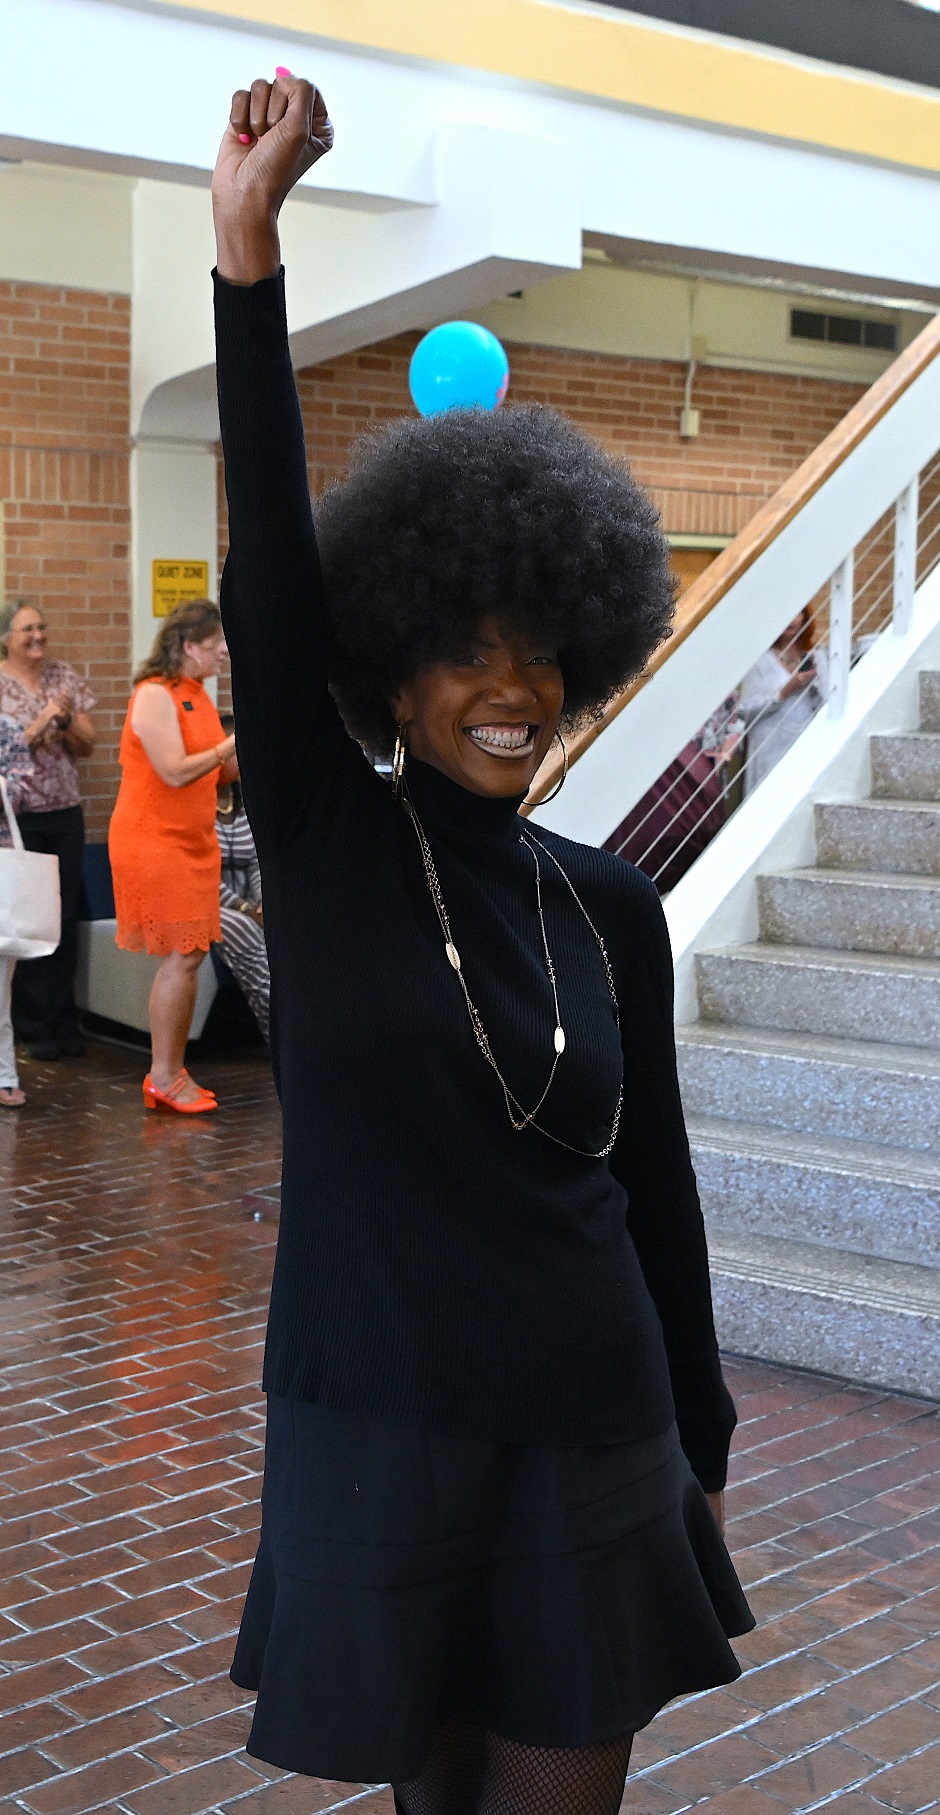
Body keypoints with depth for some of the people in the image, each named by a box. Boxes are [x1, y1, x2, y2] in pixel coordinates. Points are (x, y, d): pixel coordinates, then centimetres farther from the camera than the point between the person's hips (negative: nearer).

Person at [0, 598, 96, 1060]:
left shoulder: (65, 677, 8)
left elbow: (87, 746, 9)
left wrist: (66, 718, -9)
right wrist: (40, 723, -18)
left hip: (65, 814, 4)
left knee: (66, 920, 4)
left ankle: (63, 1022, 12)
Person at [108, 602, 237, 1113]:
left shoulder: (197, 694, 14)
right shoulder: (154, 695, -14)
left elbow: (216, 774, 16)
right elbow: (176, 772, -22)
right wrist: (233, 742, -16)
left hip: (193, 840, 9)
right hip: (154, 841, -9)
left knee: (189, 955, 8)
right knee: (181, 957, -8)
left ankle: (173, 1072, 15)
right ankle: (163, 1078, 1)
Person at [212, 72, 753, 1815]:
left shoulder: (608, 905, 3)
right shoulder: (324, 839, -5)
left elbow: (659, 1182, 8)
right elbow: (269, 561, -16)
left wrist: (700, 1447, 11)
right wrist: (247, 242, -23)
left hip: (593, 1438, 2)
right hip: (377, 1430, -2)